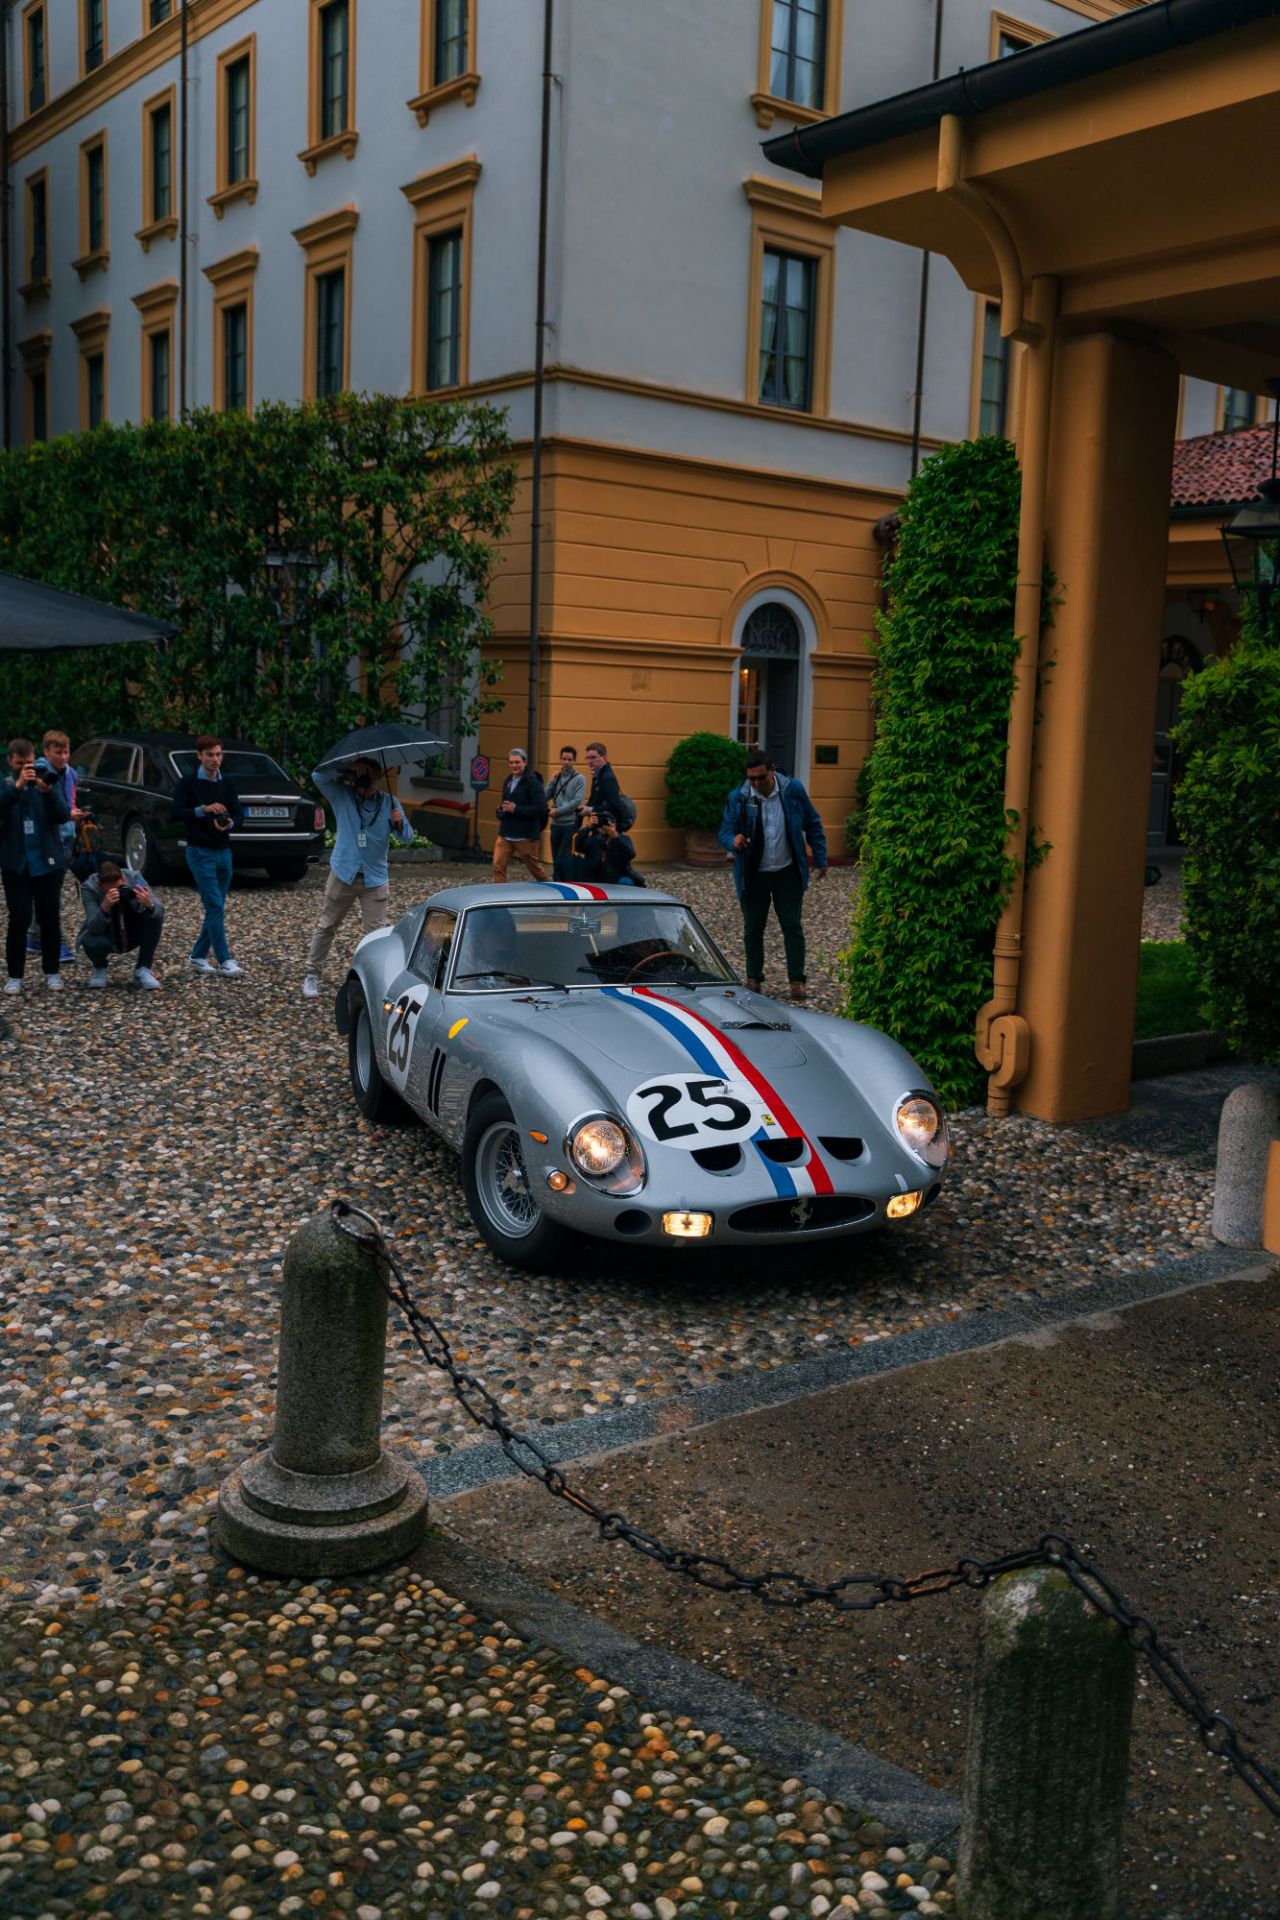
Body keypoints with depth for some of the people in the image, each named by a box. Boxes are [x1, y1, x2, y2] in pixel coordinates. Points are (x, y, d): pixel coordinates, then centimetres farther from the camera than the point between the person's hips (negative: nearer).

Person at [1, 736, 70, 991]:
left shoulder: (45, 781, 5)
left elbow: (63, 816, -7)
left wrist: (48, 791, -23)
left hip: (48, 862, 1)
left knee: (49, 919, 6)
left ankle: (52, 972, 16)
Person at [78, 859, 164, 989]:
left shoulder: (134, 877, -22)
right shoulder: (89, 887, -25)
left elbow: (160, 910, -25)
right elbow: (94, 928, -32)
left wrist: (149, 905, -49)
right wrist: (104, 908, -52)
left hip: (133, 934, 2)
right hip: (107, 935, -1)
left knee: (155, 913, -27)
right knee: (90, 941, -35)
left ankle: (142, 970, -13)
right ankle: (100, 968, 4)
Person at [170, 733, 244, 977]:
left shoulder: (227, 785, 11)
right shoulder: (188, 783, -3)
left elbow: (237, 814, 10)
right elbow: (174, 813, -11)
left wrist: (229, 823, -13)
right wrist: (203, 809, -25)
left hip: (224, 852, 6)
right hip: (200, 853, -6)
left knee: (216, 908, 7)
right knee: (215, 907, -11)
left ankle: (198, 956, 19)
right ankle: (224, 960, -10)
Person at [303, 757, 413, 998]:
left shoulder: (388, 803, 4)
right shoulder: (341, 796, 0)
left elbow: (407, 838, 2)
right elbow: (318, 775, -12)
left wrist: (400, 824, -20)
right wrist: (347, 770, -19)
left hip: (375, 879, 0)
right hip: (343, 876, 0)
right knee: (326, 927, 9)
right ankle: (312, 975, 20)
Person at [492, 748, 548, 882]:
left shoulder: (533, 783, -12)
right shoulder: (508, 781, 12)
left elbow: (541, 808, -21)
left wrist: (516, 809, -23)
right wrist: (502, 810, 1)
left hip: (525, 836, -6)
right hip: (505, 834, 6)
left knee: (534, 867, 10)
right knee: (498, 866, -6)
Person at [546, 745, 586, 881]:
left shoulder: (579, 778, -4)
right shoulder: (557, 777, 12)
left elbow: (577, 801, -13)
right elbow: (546, 797, 8)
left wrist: (558, 811, -12)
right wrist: (553, 781, -3)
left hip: (570, 824, -6)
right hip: (556, 824, 6)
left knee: (564, 858, -10)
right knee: (556, 858, 9)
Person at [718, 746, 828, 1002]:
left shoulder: (793, 790, -9)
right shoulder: (738, 798, -10)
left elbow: (813, 826, 3)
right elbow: (725, 833, -6)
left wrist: (820, 861, 4)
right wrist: (734, 842, -31)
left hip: (787, 873, 0)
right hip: (753, 875, 0)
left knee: (793, 927, 2)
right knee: (753, 929, 8)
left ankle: (797, 981, 9)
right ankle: (753, 979, 21)